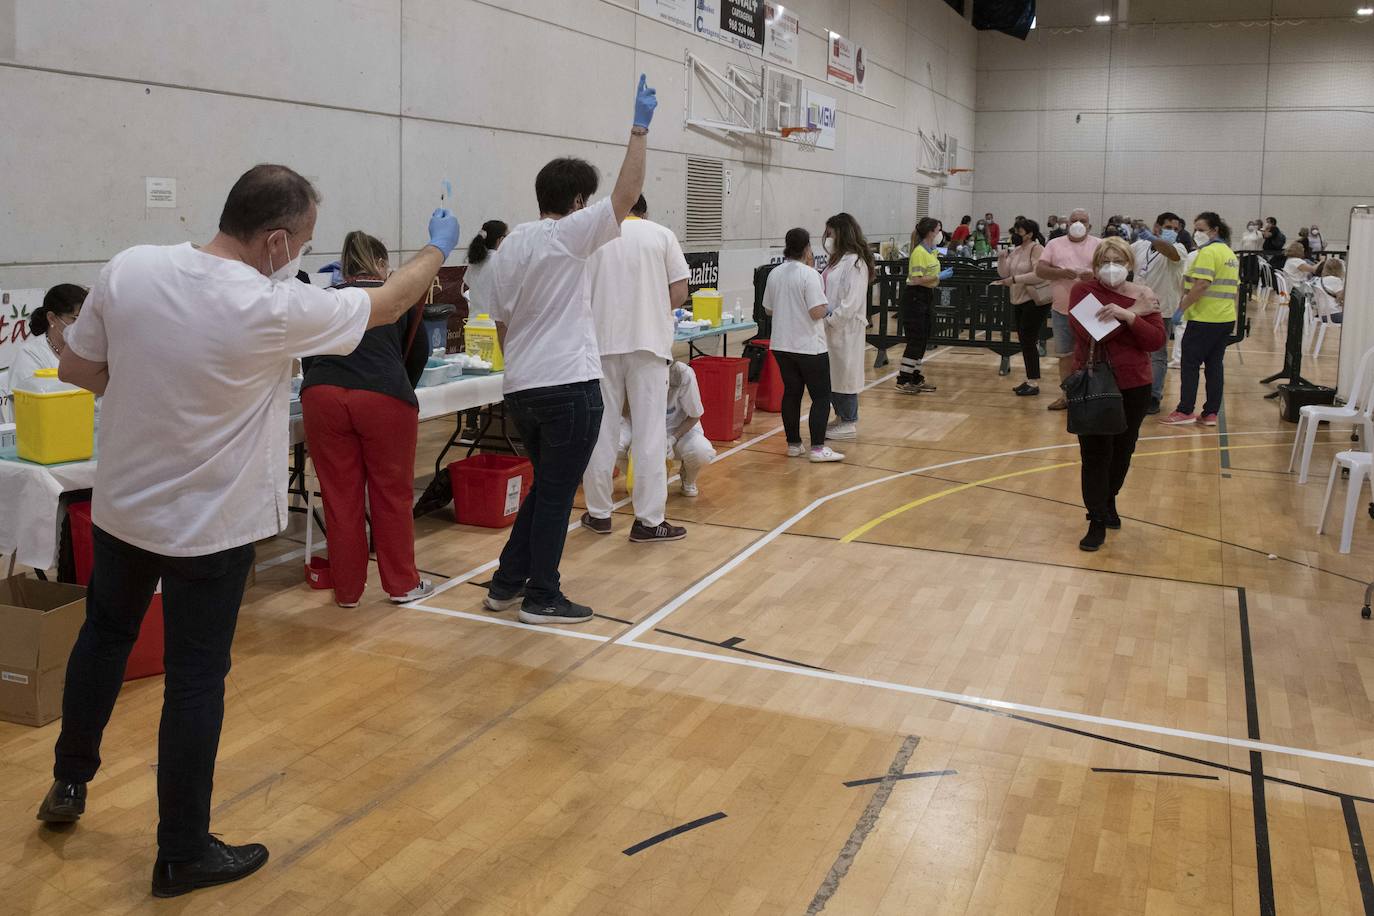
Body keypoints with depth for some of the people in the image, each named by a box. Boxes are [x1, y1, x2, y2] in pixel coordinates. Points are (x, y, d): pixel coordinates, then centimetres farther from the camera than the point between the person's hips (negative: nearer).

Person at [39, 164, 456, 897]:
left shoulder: (128, 269, -10)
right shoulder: (275, 309, -23)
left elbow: (75, 369, 2)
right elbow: (387, 305, -7)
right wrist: (437, 249, 10)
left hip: (120, 504, 6)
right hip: (209, 524, -5)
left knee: (105, 633, 27)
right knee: (195, 681, 6)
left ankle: (69, 782, 45)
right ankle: (183, 854, 19)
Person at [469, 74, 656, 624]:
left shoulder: (510, 245, 12)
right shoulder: (569, 235, -8)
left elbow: (501, 323, 15)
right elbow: (627, 193, -13)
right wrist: (640, 128, -6)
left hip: (520, 388, 8)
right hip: (569, 387, -8)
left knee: (545, 488, 20)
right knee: (556, 494, 1)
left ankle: (508, 583, 24)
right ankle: (542, 598, 9)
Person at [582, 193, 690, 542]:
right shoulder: (661, 234, 5)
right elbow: (680, 293, 1)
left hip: (602, 342, 2)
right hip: (648, 341, -2)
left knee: (602, 429, 9)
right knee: (649, 431, 0)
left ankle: (599, 513, 17)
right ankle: (649, 520, 1)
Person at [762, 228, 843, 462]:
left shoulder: (774, 274, 5)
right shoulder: (809, 275, -15)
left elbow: (768, 309, 13)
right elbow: (817, 312, -19)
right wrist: (826, 304, 0)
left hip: (782, 346, 6)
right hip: (809, 347, -6)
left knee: (791, 394, 13)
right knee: (821, 396, 2)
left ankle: (793, 444, 18)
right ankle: (818, 447, 0)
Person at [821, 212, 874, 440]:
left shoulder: (855, 262, -14)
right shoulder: (836, 259, 15)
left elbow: (852, 301, -20)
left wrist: (831, 320, -18)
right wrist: (824, 318, 2)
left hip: (846, 329, -9)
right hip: (831, 327, 9)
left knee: (845, 373, 1)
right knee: (830, 375, 13)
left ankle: (849, 423, 12)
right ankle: (841, 418, 26)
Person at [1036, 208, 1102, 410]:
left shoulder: (1099, 245, 3)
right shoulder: (1055, 244, 7)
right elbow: (1040, 270, -1)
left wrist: (1095, 275, -23)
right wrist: (1062, 272, -19)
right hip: (1062, 310, 2)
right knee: (1065, 355, 9)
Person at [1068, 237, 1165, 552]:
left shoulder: (1143, 295, 0)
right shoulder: (1083, 290, -7)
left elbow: (1157, 341, -9)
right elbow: (1090, 332, -22)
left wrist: (1128, 316, -24)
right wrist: (1135, 312, -19)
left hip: (1133, 386, 3)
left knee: (1122, 450, 15)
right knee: (1094, 454, -2)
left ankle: (1108, 501, 39)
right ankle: (1097, 521, 6)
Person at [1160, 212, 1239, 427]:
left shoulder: (1208, 252, -13)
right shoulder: (1230, 253, 17)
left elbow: (1201, 285, -23)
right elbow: (1235, 286, 20)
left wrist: (1181, 308, -17)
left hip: (1205, 318, -9)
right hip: (1226, 318, 9)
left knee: (1190, 364, -2)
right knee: (1215, 365, 9)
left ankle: (1185, 411, 0)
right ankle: (1210, 413, 10)